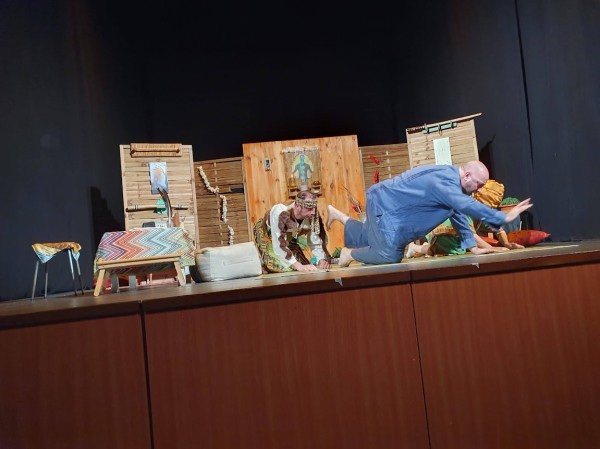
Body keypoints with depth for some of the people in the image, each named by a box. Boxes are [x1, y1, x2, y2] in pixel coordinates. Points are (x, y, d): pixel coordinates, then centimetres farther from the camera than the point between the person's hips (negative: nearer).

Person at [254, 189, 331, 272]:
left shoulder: (312, 216, -28)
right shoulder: (279, 213, -42)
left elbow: (316, 243, -18)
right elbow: (279, 245, -43)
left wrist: (322, 260, -36)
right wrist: (299, 266, -47)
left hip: (290, 237, 4)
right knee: (281, 266, -21)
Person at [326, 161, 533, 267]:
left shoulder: (452, 179, 4)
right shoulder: (444, 182, -29)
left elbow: (458, 213, 10)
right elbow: (468, 207, -40)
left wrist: (472, 246, 8)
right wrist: (504, 217, -35)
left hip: (387, 201, 10)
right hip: (384, 203, -10)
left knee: (367, 240, 20)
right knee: (390, 255, -17)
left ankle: (337, 214, 37)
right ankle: (349, 254, 4)